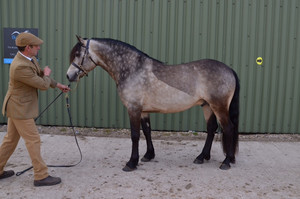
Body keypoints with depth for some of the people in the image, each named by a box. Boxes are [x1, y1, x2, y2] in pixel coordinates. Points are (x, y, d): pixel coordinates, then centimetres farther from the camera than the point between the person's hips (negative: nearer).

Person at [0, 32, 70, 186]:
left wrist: (58, 85, 23)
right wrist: (47, 74, 0)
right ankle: (41, 176, 8)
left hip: (17, 106, 10)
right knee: (33, 140, -2)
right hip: (20, 109, -10)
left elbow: (40, 73, 18)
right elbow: (43, 85, -22)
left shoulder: (29, 58, 1)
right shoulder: (20, 67, -29)